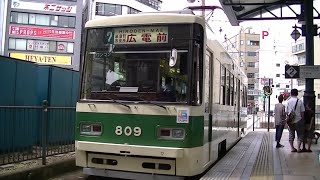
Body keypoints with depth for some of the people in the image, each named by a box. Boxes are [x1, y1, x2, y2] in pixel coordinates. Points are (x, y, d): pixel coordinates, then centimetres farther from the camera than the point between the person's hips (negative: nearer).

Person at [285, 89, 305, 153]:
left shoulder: (288, 101, -2)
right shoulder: (300, 101, -8)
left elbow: (286, 112, -1)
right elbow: (302, 112, -5)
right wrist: (302, 118, 7)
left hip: (290, 121, 2)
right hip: (298, 121, -2)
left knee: (291, 135, 11)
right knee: (300, 135, 9)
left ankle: (292, 148, 12)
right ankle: (298, 148, 5)